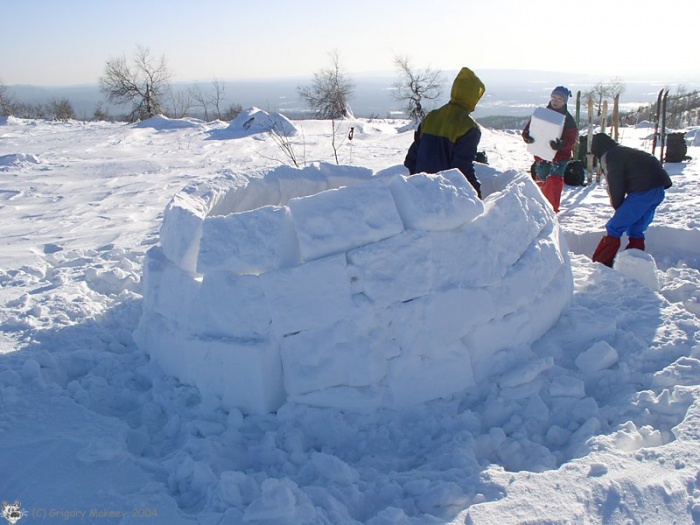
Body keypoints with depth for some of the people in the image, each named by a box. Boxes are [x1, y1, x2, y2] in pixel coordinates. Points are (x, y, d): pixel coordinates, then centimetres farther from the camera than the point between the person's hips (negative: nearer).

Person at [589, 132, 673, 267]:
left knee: (614, 228, -5)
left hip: (643, 190, -9)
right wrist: (620, 207, 17)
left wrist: (617, 206, 8)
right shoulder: (624, 151, 27)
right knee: (636, 231, 18)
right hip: (659, 188, 9)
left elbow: (616, 185, -5)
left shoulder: (609, 156, -2)